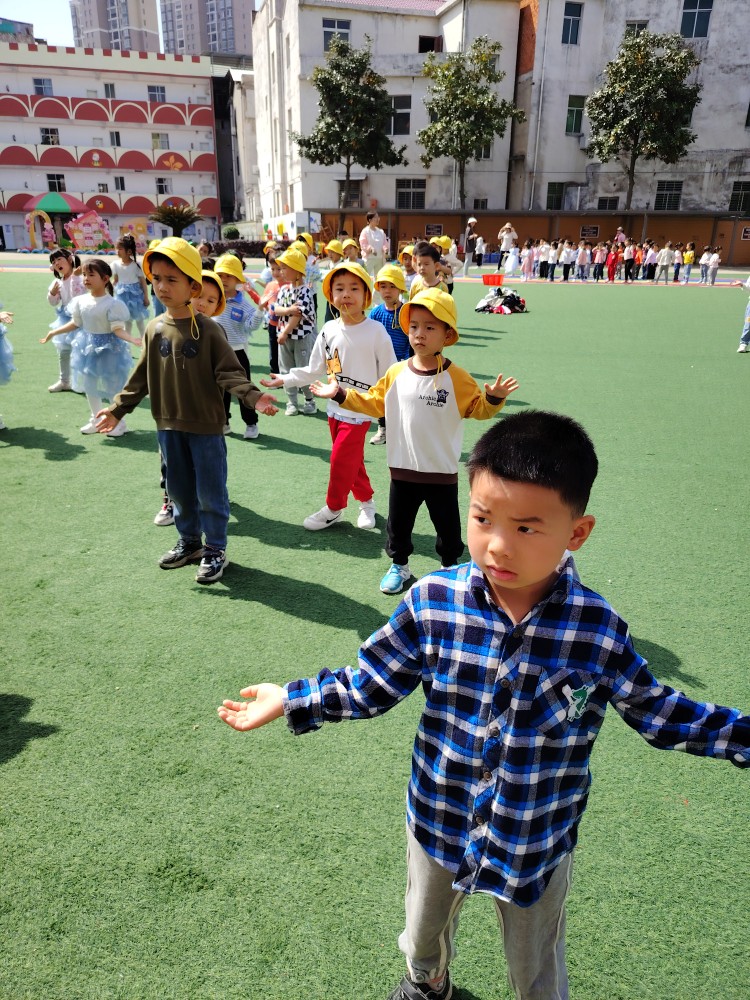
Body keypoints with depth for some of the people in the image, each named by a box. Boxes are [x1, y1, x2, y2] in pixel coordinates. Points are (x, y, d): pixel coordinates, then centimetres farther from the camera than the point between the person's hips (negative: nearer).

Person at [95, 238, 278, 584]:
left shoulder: (208, 329, -11)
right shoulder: (154, 329, 3)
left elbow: (229, 372, -14)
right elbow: (142, 376, 10)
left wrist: (253, 397, -31)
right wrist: (118, 408, 11)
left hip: (206, 425, -5)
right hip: (168, 425, 5)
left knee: (210, 491, 5)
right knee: (179, 488, 17)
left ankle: (215, 549, 20)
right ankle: (189, 540, 35)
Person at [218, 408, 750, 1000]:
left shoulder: (599, 630, -24)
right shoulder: (432, 603, -22)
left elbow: (656, 712, -7)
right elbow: (373, 684, -9)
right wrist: (291, 701, -10)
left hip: (538, 844, -1)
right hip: (439, 823, 2)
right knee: (423, 938, 33)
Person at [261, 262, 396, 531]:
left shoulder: (376, 331, -12)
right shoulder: (329, 330, 0)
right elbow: (314, 370, 8)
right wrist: (284, 379, 3)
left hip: (360, 409, -5)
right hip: (335, 407, 5)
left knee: (341, 459, -2)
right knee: (352, 460, 15)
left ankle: (333, 508, 18)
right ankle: (366, 501, 35)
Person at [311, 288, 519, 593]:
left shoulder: (456, 378, -11)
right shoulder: (397, 373, -3)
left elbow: (478, 409, -5)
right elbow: (373, 403, 8)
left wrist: (493, 399, -25)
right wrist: (340, 394, 3)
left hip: (442, 471, -2)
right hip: (403, 468, 3)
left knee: (448, 527, 13)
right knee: (398, 523, 17)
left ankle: (451, 567, 37)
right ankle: (399, 566, 39)